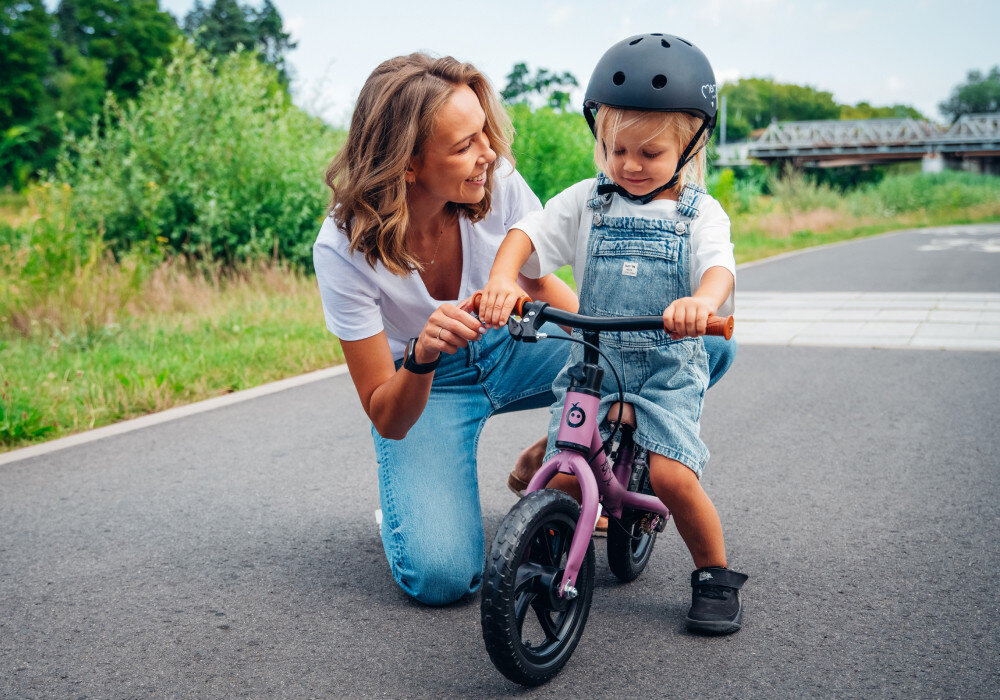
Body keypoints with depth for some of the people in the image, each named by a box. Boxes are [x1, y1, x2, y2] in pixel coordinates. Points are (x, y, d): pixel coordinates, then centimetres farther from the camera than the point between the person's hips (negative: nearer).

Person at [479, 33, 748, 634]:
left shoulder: (700, 212, 2)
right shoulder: (586, 201, 7)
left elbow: (720, 266, -16)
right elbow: (527, 235, -3)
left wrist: (703, 301, -41)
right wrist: (502, 278, -26)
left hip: (669, 367, -2)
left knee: (672, 475, -19)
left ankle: (716, 574, 7)